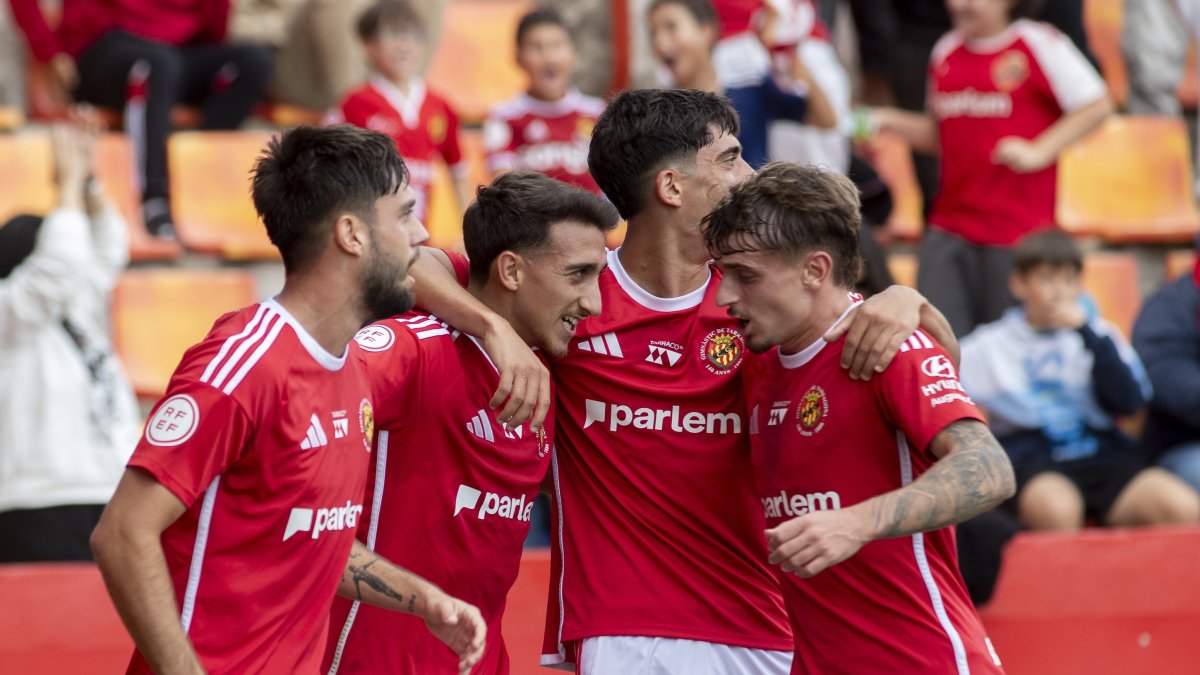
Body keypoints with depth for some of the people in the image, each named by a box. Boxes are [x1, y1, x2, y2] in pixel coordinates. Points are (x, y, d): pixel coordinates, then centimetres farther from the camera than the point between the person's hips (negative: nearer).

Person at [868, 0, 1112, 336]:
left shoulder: (1040, 44, -5)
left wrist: (1039, 151, -14)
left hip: (1017, 229, -5)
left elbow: (1097, 105, -5)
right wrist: (891, 122, 7)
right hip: (949, 229, 5)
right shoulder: (946, 51, 13)